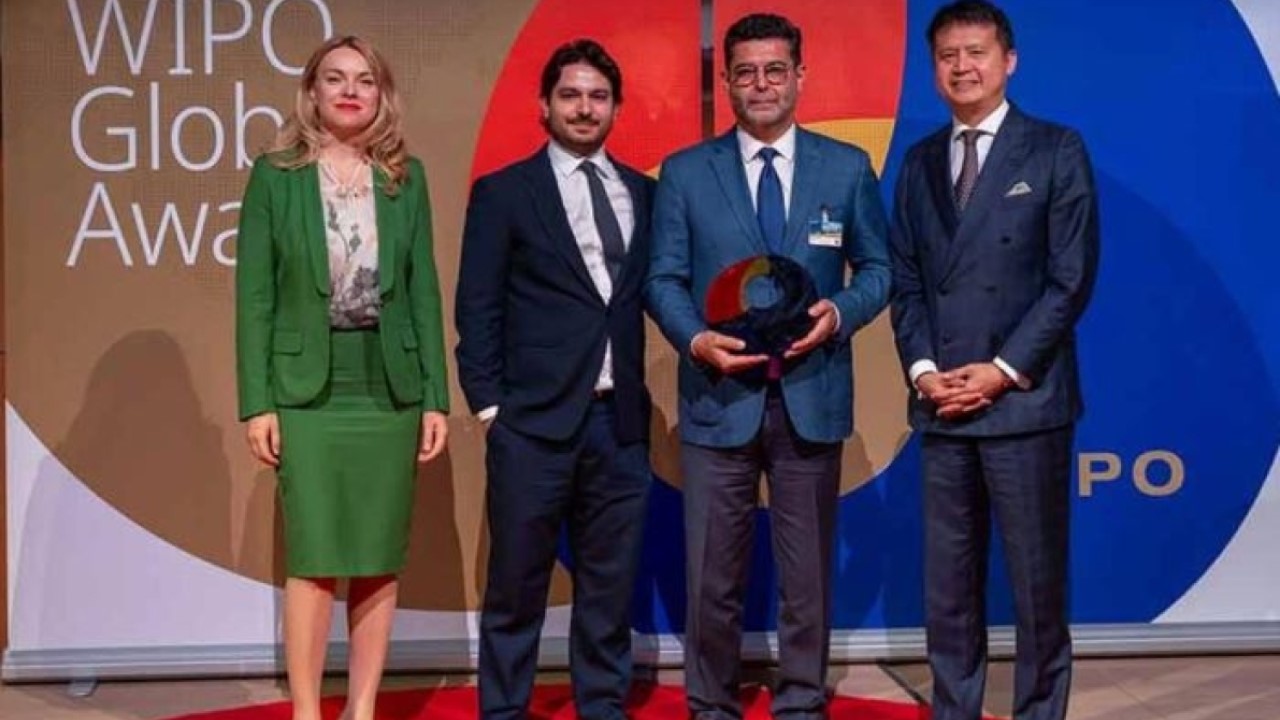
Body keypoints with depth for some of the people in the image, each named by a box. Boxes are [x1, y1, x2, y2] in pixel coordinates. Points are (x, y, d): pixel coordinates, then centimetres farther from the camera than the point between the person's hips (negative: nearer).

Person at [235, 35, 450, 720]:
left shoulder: (406, 177, 7)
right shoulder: (275, 175, 0)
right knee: (314, 562, -1)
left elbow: (424, 291, 7)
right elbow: (254, 296, -2)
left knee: (378, 563, 7)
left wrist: (435, 396, 2)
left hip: (390, 388, 3)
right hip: (308, 389, -2)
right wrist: (256, 402, -8)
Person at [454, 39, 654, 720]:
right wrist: (488, 406, -6)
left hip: (621, 420, 3)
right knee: (516, 586, 6)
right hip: (534, 419, -3)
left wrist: (641, 395, 1)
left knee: (611, 584, 11)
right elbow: (477, 309, 0)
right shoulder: (503, 192, 2)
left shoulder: (644, 193, 11)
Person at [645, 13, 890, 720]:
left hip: (812, 396, 1)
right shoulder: (684, 172, 4)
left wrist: (840, 312, -12)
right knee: (712, 576, 6)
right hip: (718, 396, 0)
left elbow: (877, 268, 8)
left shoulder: (848, 167, 6)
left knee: (808, 572, 10)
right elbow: (663, 277, 2)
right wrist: (696, 340, -16)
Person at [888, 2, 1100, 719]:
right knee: (948, 585, 9)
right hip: (943, 407, 4)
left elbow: (1073, 278, -5)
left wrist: (1004, 370, -12)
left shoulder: (1056, 149, 1)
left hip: (1026, 401, -4)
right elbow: (906, 281, 12)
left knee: (1038, 584, 3)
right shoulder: (919, 162, 14)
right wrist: (922, 369, -4)